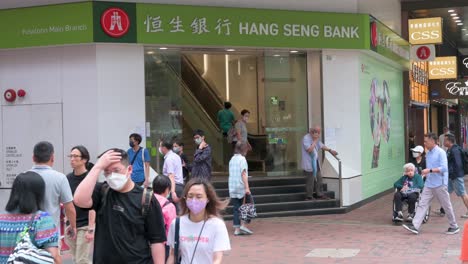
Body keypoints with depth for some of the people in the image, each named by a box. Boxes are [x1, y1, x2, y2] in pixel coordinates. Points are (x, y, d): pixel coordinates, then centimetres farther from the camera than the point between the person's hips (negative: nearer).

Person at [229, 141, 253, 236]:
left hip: (232, 188, 6)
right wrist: (247, 187, -18)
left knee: (236, 208, 7)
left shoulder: (232, 159, 13)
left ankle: (237, 229, 5)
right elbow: (243, 174, -15)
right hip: (241, 187, -6)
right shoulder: (242, 159, -8)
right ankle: (243, 225, -4)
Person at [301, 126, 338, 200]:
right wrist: (315, 141, -21)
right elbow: (309, 149, -25)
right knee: (310, 181, -3)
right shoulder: (306, 138, -17)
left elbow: (321, 146, 19)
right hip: (309, 163, -9)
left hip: (316, 162, 9)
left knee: (318, 179, 13)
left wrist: (330, 150, 8)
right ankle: (309, 196, 6)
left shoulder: (316, 138, 12)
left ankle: (319, 194, 22)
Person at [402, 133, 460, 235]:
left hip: (439, 185, -7)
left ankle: (454, 226, 20)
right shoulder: (428, 154, 11)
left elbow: (444, 168, -21)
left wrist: (430, 170, -25)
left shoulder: (441, 153, -12)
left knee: (447, 206, 5)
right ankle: (415, 226, -7)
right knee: (422, 204, -2)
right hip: (428, 184, 7)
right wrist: (426, 174, 13)